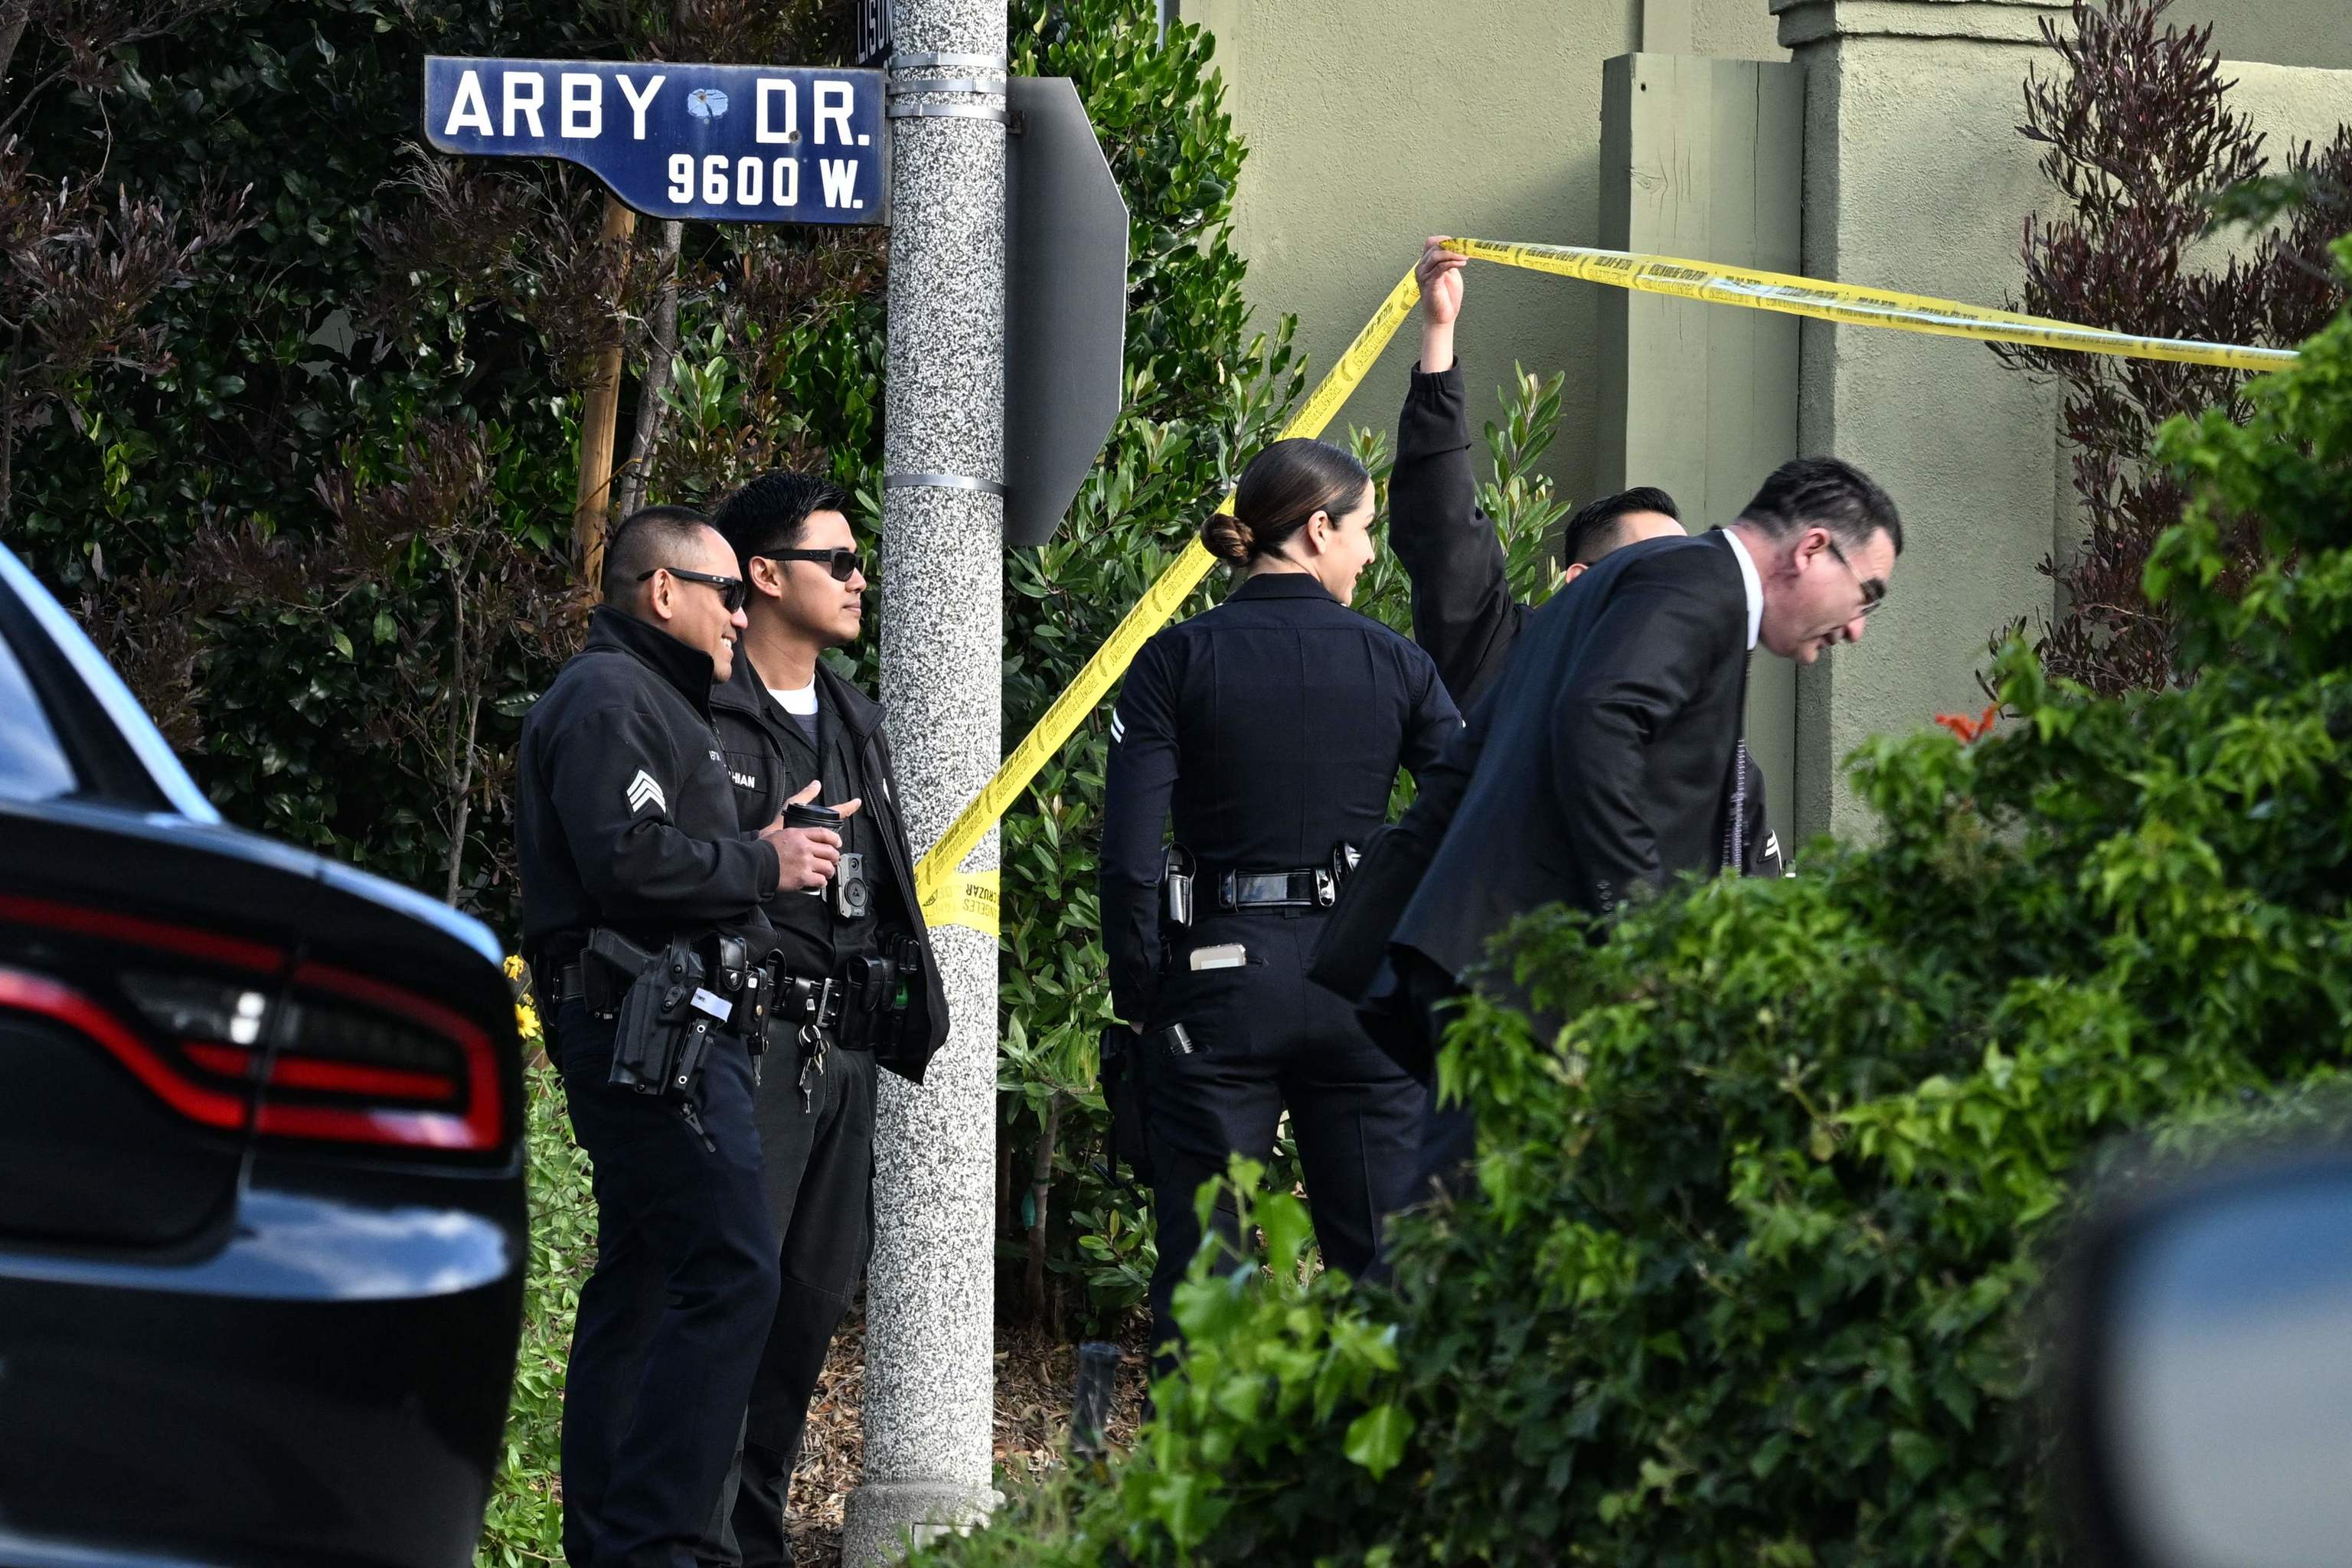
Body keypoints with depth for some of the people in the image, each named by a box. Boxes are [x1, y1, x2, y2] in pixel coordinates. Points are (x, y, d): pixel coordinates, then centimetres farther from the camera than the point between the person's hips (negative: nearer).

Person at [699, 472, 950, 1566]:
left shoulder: (855, 721, 21)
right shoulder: (702, 714, -8)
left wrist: (911, 1009, 22)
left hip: (845, 1046, 9)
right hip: (749, 1034, -9)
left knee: (815, 1293, 10)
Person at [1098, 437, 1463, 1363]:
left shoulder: (1178, 662, -2)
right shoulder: (1392, 666, 0)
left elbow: (1129, 850, -7)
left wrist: (1139, 994, 1)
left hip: (1219, 974, 0)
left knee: (1202, 1263, 4)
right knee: (1381, 1256, 7)